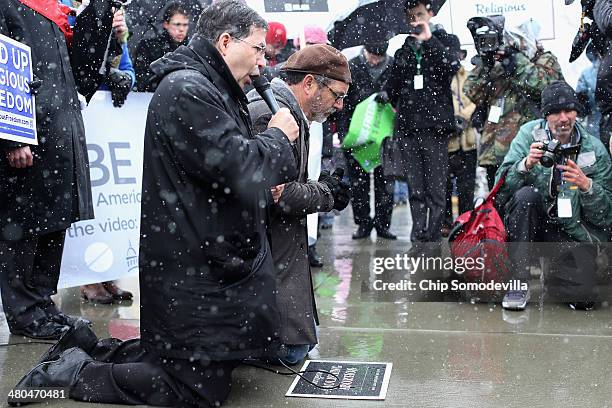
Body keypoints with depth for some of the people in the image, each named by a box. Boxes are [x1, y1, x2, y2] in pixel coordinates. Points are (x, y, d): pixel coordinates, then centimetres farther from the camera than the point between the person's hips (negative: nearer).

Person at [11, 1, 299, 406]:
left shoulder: (205, 87, 13)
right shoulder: (187, 89, -20)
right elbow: (241, 172, -27)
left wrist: (264, 179, 2)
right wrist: (279, 137, -9)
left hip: (208, 262, 11)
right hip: (193, 272, -11)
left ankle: (90, 349, 24)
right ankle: (73, 372, 8)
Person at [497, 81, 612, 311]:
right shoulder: (529, 134, -3)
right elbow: (502, 191, -11)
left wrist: (586, 185, -23)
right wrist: (526, 165, -29)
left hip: (573, 233, 0)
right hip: (533, 222, 0)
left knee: (584, 298, -21)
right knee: (525, 194, -32)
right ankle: (520, 283, -21)